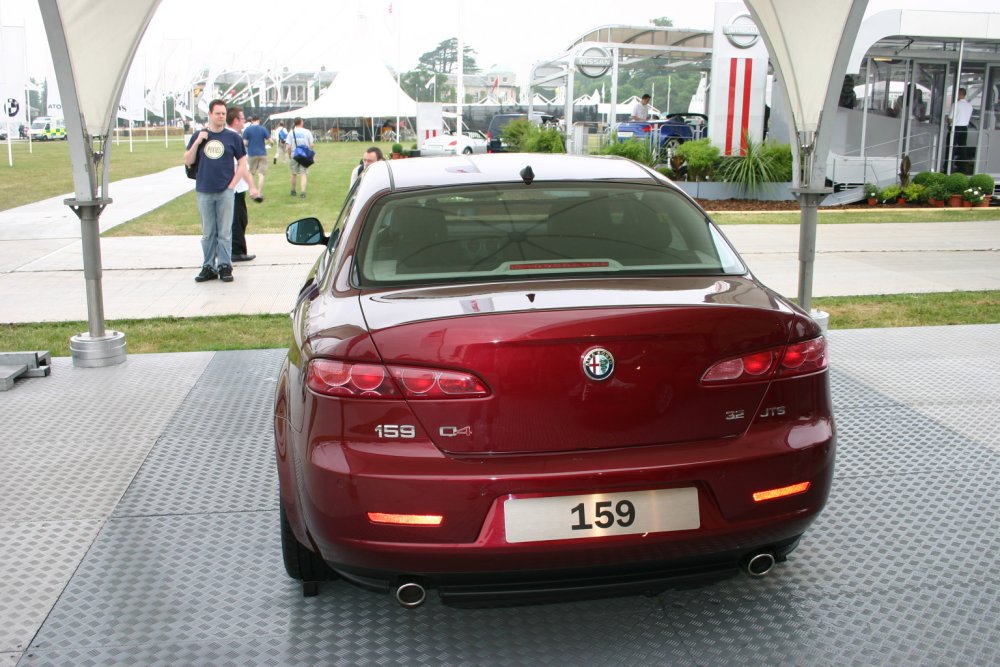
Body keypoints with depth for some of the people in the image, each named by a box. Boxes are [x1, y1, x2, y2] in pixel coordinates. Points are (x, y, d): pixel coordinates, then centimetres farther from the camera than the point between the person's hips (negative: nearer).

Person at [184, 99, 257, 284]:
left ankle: (225, 266, 6)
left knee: (225, 232, 0)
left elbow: (242, 163, 5)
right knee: (208, 233, 8)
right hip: (204, 192, 2)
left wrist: (232, 184, -5)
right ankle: (208, 267, 14)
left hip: (225, 192, -2)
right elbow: (188, 161, 6)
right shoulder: (199, 136, 7)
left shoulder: (232, 137, 3)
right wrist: (197, 142, -7)